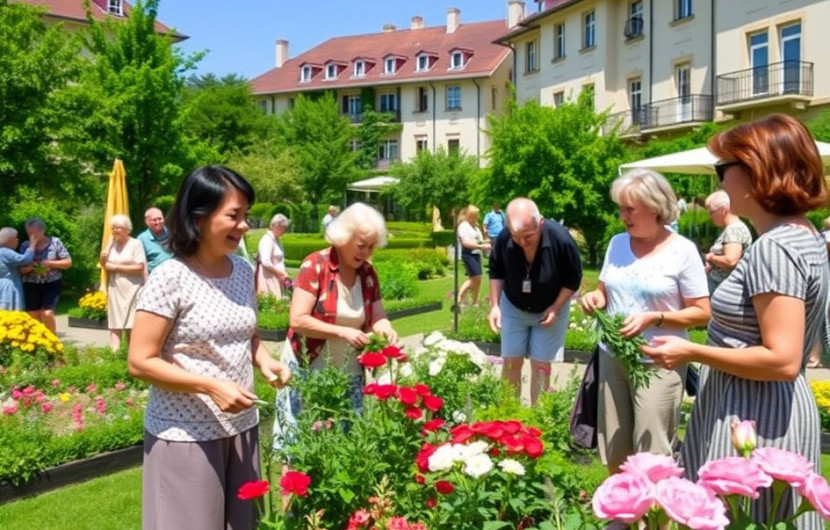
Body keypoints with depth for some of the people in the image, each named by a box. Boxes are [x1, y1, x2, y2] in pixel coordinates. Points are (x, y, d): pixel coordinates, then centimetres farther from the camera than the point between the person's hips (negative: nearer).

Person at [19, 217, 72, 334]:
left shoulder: (55, 242, -2)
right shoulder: (25, 246, 4)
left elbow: (68, 262, -1)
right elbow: (20, 269, 7)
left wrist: (50, 263, -15)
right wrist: (28, 268, -16)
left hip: (51, 284, -3)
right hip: (31, 286, 3)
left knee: (47, 314, -14)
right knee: (34, 318, 2)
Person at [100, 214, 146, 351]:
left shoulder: (136, 244, -4)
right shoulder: (111, 244, 12)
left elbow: (140, 267, -12)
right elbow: (105, 266, 18)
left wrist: (116, 267, -11)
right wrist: (103, 259, -4)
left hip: (131, 289, -5)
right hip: (114, 288, 5)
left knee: (131, 325, -3)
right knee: (114, 324, -2)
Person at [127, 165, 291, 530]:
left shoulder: (243, 271, 3)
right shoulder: (171, 277, -16)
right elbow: (140, 362, -15)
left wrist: (266, 361, -4)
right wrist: (211, 386, -22)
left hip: (242, 426, 6)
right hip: (186, 435, -6)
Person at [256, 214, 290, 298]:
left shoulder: (276, 240, 16)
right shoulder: (267, 240, -13)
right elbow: (266, 262, -22)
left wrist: (283, 273, 5)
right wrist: (280, 273, -12)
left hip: (276, 278, 9)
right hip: (268, 278, -9)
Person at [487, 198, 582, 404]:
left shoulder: (561, 239, -31)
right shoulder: (503, 239, -26)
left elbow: (573, 278, -14)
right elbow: (496, 272, -5)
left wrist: (556, 308, -19)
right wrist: (495, 306, -12)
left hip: (550, 309, -2)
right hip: (514, 307, 2)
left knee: (541, 365, 2)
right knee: (511, 362, 5)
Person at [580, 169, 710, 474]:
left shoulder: (682, 251, -9)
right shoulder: (617, 244, 7)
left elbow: (702, 312, -9)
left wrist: (654, 318, -22)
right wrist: (594, 298, -7)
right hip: (612, 357, 5)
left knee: (652, 455, 0)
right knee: (613, 451, 14)